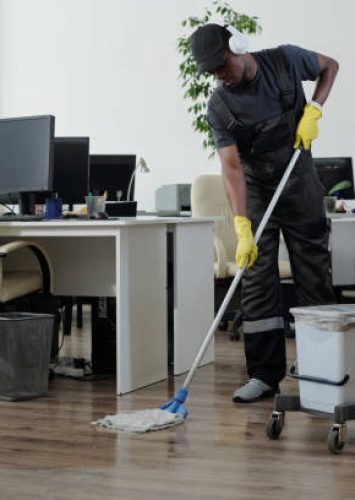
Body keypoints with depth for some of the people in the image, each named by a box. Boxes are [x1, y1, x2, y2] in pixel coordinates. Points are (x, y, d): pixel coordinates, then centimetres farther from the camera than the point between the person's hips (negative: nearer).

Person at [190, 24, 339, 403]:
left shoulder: (285, 60, -11)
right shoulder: (219, 108, -15)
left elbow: (329, 66, 9)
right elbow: (231, 166, -25)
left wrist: (313, 110, -9)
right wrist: (242, 226, -35)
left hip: (302, 186, 0)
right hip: (256, 192, 0)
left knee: (315, 276, 3)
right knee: (257, 281, -4)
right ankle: (264, 374, 0)